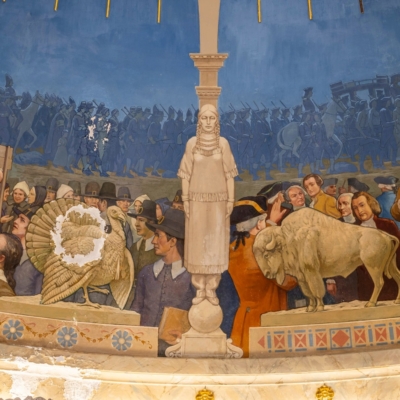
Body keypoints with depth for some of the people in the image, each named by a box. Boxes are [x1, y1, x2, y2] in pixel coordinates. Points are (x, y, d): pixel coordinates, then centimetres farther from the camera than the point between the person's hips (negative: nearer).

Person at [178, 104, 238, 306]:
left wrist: (231, 200, -3)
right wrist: (185, 200, -3)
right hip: (197, 200, 0)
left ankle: (211, 289, 14)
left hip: (218, 200, 0)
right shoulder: (192, 143, 0)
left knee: (216, 242, 3)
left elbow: (229, 174, 1)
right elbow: (186, 174, 2)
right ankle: (200, 289, 15)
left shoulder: (223, 143, 0)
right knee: (197, 241, 3)